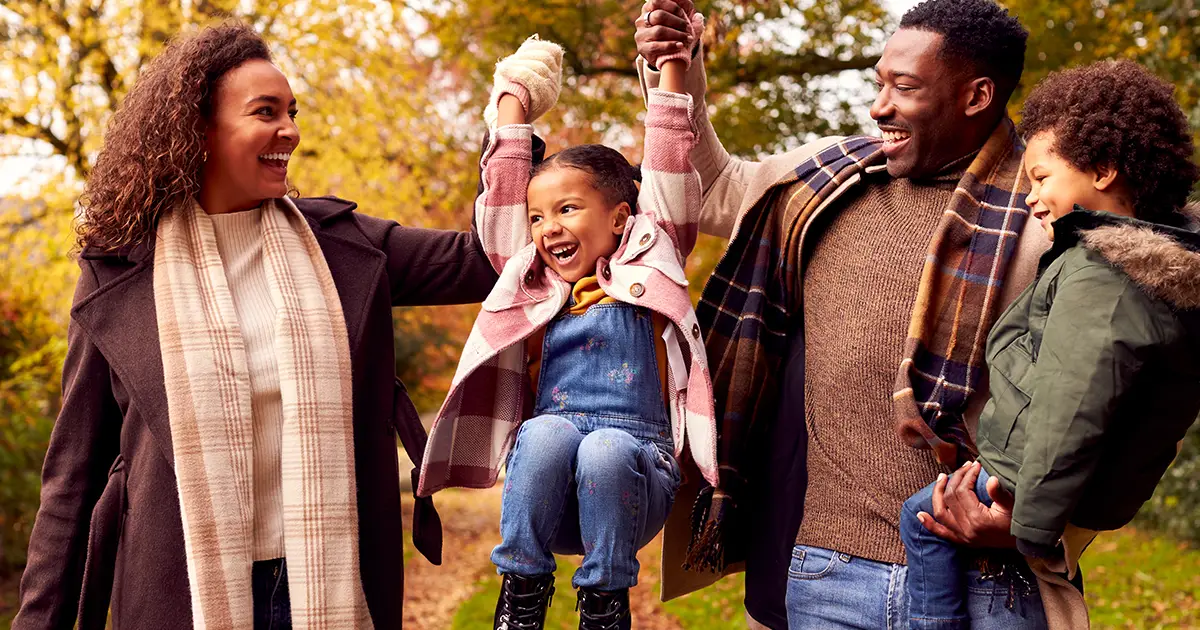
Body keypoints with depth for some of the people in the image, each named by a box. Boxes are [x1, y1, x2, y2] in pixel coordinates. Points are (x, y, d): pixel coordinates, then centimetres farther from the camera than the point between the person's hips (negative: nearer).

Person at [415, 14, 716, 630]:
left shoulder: (647, 266, 13)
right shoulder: (534, 284, 19)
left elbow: (670, 179, 6)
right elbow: (503, 199, 17)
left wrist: (672, 68, 4)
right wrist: (514, 99, 22)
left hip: (635, 477, -2)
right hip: (547, 486, 2)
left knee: (606, 450, -34)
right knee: (546, 432, -30)